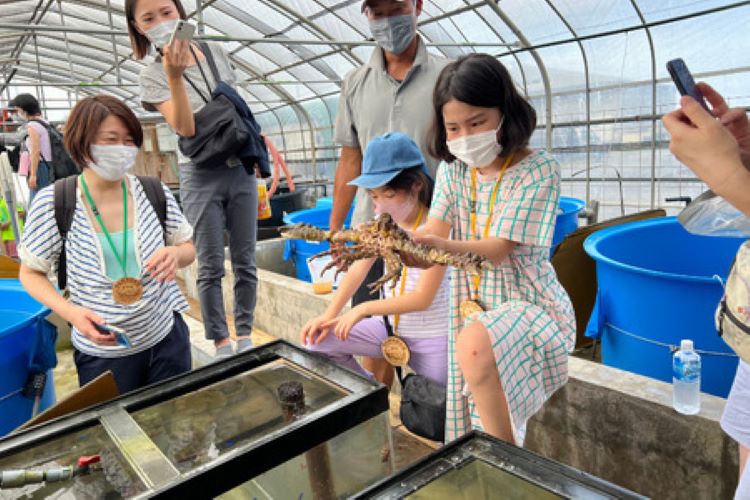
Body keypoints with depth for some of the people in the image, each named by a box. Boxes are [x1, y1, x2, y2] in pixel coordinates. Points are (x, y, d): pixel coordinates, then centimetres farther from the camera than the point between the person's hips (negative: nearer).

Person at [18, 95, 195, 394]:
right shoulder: (51, 203, -11)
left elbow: (189, 249, 6)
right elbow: (31, 273, 0)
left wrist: (175, 254, -18)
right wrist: (69, 311, -17)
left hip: (167, 339, 2)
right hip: (102, 353, -2)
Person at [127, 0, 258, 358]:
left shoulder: (216, 54, 5)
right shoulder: (153, 76, -4)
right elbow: (186, 128, -17)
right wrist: (174, 77, -29)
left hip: (241, 169, 3)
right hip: (201, 178, -3)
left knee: (245, 261, 7)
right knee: (211, 266, 1)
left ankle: (245, 335, 19)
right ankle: (221, 342, 14)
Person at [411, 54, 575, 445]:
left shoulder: (538, 170, -15)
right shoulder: (453, 169, 3)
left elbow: (499, 248, -22)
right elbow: (434, 230, -6)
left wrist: (444, 246, -40)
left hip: (526, 302, -6)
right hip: (473, 303, 6)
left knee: (475, 345, -36)